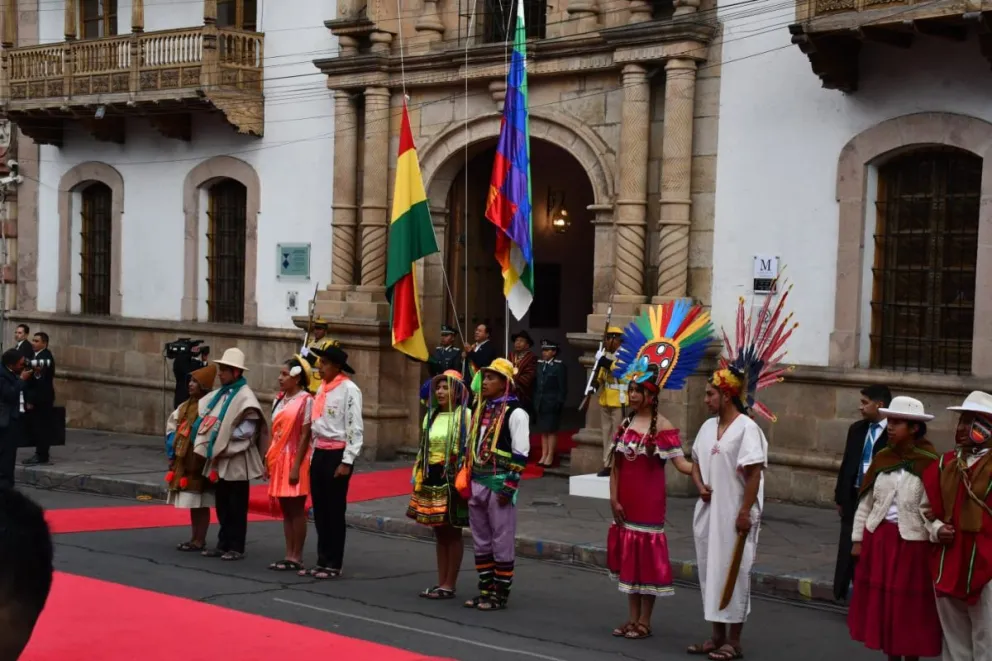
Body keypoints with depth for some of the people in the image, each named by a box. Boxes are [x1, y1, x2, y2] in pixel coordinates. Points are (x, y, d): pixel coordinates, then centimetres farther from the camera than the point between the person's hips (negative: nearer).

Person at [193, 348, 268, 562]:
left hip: (237, 460, -7)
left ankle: (236, 547, 8)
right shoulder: (220, 394, 10)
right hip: (220, 458, 7)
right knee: (222, 505, 12)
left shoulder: (245, 397, -12)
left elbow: (247, 431, -15)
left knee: (237, 507, 1)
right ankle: (224, 544, 20)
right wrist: (213, 433, -1)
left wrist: (224, 433, -10)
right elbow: (206, 416, 17)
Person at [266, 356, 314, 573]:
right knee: (285, 510, 9)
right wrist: (268, 461, 11)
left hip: (295, 460, -8)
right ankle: (289, 555, 14)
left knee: (297, 510, -2)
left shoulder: (305, 400, -11)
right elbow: (275, 433, 14)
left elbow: (305, 436, -14)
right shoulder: (279, 400, 12)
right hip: (280, 459, 8)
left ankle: (297, 557, 3)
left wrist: (296, 466, -18)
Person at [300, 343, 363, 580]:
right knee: (320, 510, 11)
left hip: (337, 454, -7)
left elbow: (355, 428, -14)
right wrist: (313, 455, 14)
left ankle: (334, 564, 9)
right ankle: (322, 561, 19)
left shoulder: (349, 389, -11)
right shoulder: (322, 387, 12)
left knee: (335, 510, 0)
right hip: (319, 452, 7)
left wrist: (347, 462, -16)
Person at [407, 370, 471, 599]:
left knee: (452, 532, 1)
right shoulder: (431, 416, 13)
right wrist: (419, 478, 14)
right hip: (432, 480, 7)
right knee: (439, 532, 11)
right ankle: (441, 582, 17)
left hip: (453, 481, -7)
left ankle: (449, 585, 6)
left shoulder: (466, 416, -9)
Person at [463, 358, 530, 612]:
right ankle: (485, 589, 22)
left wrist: (509, 487, -17)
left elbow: (520, 454, -13)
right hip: (477, 483, 8)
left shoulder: (515, 412, -10)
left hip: (499, 484, -8)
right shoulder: (481, 410, 14)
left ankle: (501, 594, 6)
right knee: (481, 541, 13)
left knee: (502, 542, 0)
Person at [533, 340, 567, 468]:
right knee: (543, 431, 10)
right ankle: (544, 455, 16)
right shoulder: (539, 365, 10)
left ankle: (550, 457, 5)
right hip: (540, 404, 6)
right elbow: (536, 385, 11)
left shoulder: (559, 366, -7)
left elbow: (563, 387, -9)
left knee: (551, 430, 0)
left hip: (552, 404, -6)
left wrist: (559, 403, -14)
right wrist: (535, 401, 5)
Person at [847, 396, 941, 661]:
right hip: (879, 539, 5)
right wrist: (858, 538, 9)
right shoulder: (882, 458, 5)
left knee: (909, 609, 6)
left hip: (911, 543, -5)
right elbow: (866, 502, 9)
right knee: (881, 604, 13)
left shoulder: (930, 463, -11)